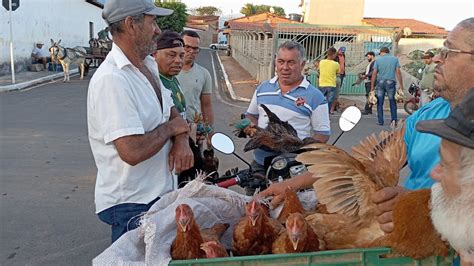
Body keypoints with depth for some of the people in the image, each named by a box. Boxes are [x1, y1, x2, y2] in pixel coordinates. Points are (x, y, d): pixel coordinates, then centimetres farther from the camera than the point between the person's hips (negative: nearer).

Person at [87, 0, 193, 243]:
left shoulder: (148, 66, 5)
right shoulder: (112, 80, -25)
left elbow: (172, 112, 15)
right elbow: (132, 152, -32)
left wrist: (182, 140, -7)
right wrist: (170, 127, -14)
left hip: (161, 193, 9)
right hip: (131, 206, -9)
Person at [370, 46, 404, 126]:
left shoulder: (378, 60, 4)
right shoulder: (395, 59, 6)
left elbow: (374, 73, -2)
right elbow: (398, 72, 0)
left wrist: (372, 86, 1)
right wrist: (401, 85, 1)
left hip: (380, 82, 0)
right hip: (391, 82, 0)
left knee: (380, 103, 5)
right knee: (392, 102, 9)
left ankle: (380, 121, 4)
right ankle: (394, 120, 4)